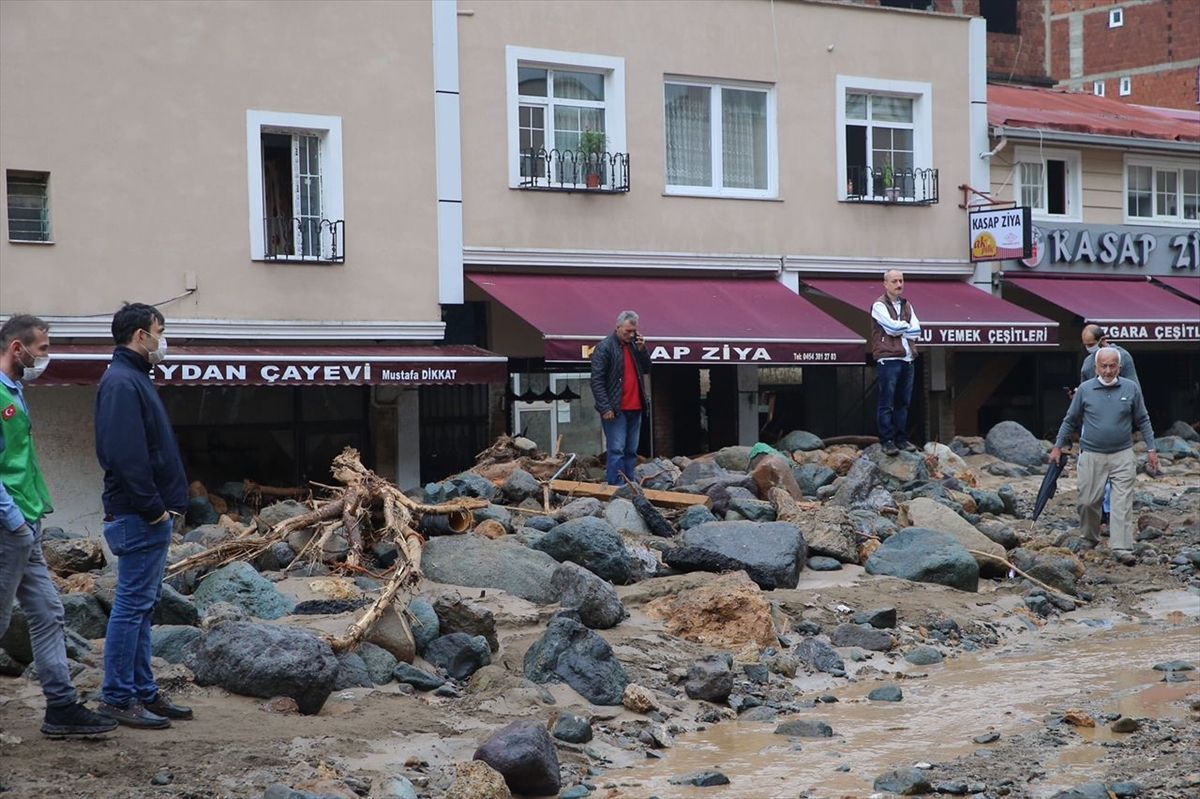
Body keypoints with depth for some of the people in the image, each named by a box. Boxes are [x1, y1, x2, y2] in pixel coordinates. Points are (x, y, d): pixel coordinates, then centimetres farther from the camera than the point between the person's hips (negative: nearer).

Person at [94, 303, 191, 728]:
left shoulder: (134, 379, 18)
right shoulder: (122, 383, -15)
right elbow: (125, 455, -22)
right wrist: (153, 507, -19)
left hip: (149, 516, 10)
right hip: (139, 516, -10)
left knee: (142, 605, 13)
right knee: (132, 605, -6)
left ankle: (144, 692, 20)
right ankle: (118, 698, 0)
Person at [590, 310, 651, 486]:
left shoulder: (634, 345, 13)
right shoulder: (605, 347, -8)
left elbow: (646, 369, 16)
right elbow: (597, 381, -11)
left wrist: (642, 350, -1)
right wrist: (605, 408, -17)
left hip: (635, 408, 7)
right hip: (615, 410, -7)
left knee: (631, 450, 10)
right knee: (617, 450, -9)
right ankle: (616, 487, -10)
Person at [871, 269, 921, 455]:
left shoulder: (906, 305, 17)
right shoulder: (879, 305, -2)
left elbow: (916, 331, 6)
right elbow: (892, 326, -15)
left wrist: (898, 329, -6)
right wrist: (907, 326, 1)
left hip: (907, 359, 6)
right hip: (888, 359, -6)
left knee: (903, 403, 9)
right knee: (887, 403, -5)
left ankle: (901, 438, 16)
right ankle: (887, 440, -2)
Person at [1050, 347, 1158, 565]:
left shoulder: (1131, 389, 2)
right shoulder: (1085, 389, 1)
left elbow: (1143, 421, 11)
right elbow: (1070, 421, 10)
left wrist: (1151, 449, 7)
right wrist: (1058, 447, 10)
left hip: (1122, 456, 0)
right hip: (1091, 456, 0)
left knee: (1122, 503, -7)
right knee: (1088, 501, 4)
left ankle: (1122, 549, -9)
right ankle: (1087, 541, 26)